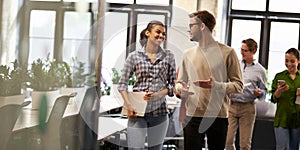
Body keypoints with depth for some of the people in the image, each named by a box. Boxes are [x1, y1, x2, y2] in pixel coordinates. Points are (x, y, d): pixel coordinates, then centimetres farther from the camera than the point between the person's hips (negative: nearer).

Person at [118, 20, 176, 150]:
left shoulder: (168, 56, 7)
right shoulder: (134, 56, 2)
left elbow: (173, 84, 7)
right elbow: (122, 84, 4)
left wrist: (158, 94, -11)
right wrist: (128, 105, -9)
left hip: (159, 111, 2)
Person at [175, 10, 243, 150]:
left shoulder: (227, 52, 0)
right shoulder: (188, 54, 13)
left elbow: (238, 86, -1)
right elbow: (180, 82, 19)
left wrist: (216, 85, -18)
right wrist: (179, 88, -5)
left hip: (218, 116, -2)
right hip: (192, 116, 3)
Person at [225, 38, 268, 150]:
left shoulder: (260, 70, 5)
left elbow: (264, 92, 7)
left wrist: (259, 93, -13)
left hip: (247, 107, -2)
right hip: (231, 105, 2)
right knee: (228, 141, -2)